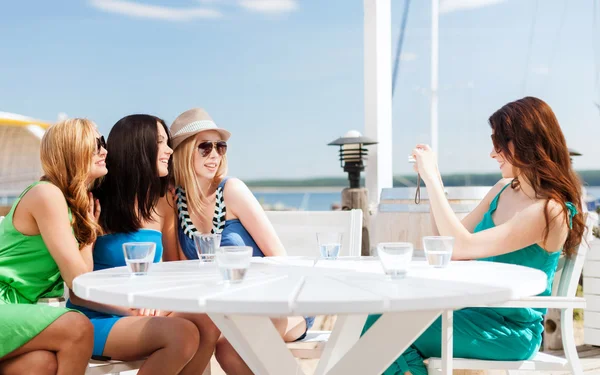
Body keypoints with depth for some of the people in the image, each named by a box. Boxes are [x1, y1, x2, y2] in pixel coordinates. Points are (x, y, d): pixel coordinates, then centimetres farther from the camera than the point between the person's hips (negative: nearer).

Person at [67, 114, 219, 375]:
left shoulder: (162, 205, 6)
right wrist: (131, 309, -23)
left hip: (143, 315, 5)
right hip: (96, 320, -5)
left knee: (207, 325, -24)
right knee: (183, 334, -29)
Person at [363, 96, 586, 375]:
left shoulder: (550, 210, -19)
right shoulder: (504, 189, 7)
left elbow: (462, 247, -25)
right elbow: (452, 237, 13)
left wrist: (432, 178, -20)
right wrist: (429, 177, 3)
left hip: (512, 330, -7)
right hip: (478, 310, 8)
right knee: (383, 316, -13)